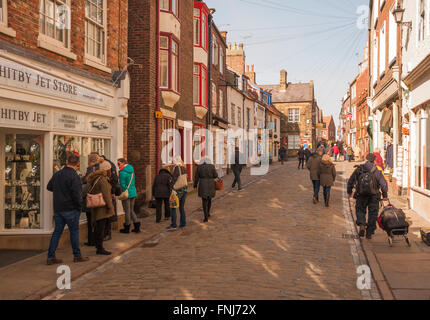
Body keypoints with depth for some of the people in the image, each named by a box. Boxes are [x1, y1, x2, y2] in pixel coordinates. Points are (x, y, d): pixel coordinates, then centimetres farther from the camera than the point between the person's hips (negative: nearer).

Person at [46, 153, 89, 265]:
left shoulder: (57, 174, 7)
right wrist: (79, 207, -7)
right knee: (74, 231, 6)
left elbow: (49, 187, 20)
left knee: (57, 231, 11)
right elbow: (77, 194, -19)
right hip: (70, 209, -6)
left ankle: (51, 257, 10)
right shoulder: (74, 176, -16)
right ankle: (77, 256, 14)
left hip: (57, 208, 6)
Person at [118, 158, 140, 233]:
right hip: (133, 193, 8)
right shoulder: (131, 171, 11)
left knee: (127, 211, 2)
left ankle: (127, 228, 12)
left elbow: (122, 184, -16)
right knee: (131, 210, 16)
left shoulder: (122, 172, -14)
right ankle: (137, 226, 12)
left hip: (126, 194, -8)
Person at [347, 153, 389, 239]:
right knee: (373, 213, 10)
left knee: (360, 210, 14)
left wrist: (349, 192, 20)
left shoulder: (359, 169, 3)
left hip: (361, 194, 0)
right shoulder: (377, 172, -1)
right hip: (374, 195, 0)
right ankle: (369, 233, 12)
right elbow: (383, 184, -5)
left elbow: (350, 181, 8)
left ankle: (361, 224, -13)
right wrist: (385, 195, 3)